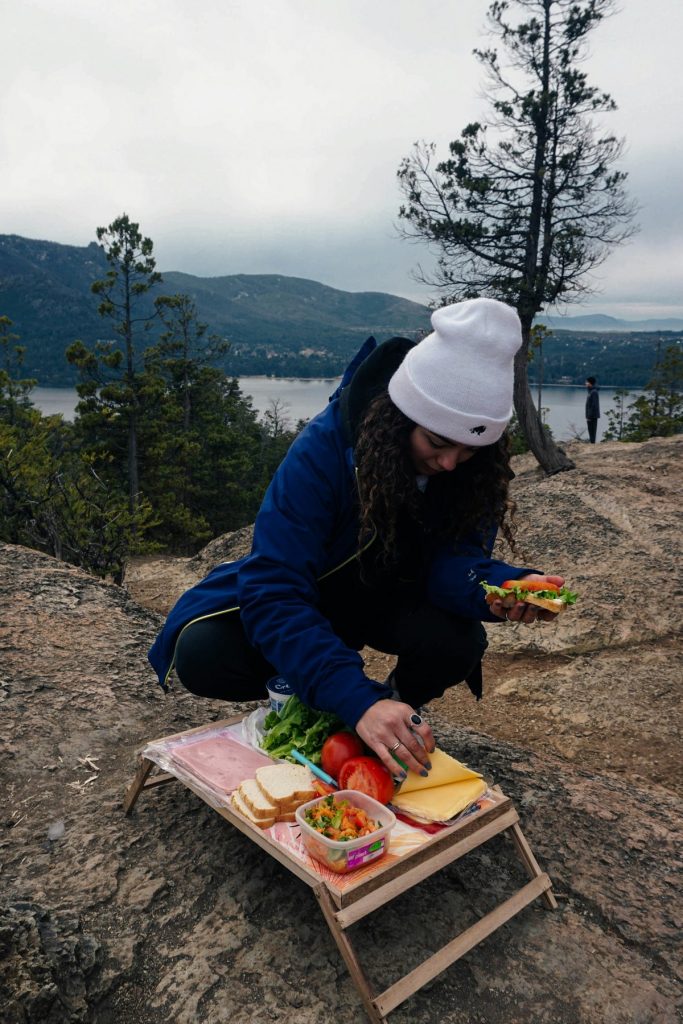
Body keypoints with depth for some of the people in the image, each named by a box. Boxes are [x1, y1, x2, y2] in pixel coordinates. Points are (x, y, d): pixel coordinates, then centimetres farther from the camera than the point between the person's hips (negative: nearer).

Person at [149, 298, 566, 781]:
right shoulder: (324, 449, -32)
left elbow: (451, 559, -23)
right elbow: (273, 592, -37)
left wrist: (503, 584, -48)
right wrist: (358, 700, -48)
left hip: (388, 599, 2)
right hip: (305, 595, -2)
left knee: (459, 643, -30)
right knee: (203, 655, -27)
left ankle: (401, 702, 5)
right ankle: (305, 699, 3)